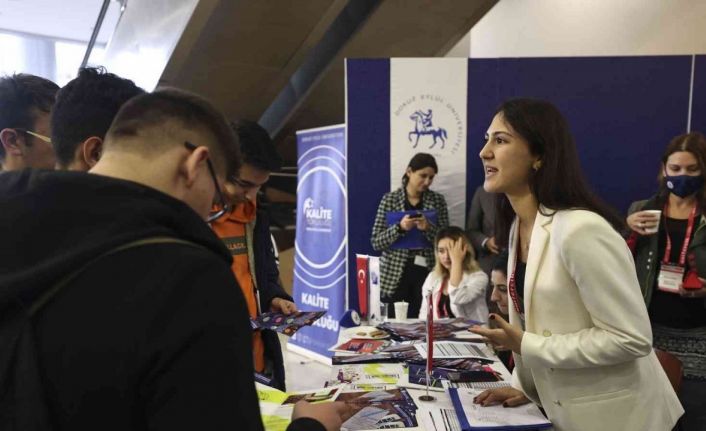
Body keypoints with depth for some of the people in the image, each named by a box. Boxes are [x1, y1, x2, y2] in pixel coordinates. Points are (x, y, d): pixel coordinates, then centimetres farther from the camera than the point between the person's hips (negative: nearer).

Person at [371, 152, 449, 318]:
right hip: (394, 275, -1)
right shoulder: (390, 199, 0)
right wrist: (399, 228, -18)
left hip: (426, 273, 1)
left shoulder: (437, 200, 5)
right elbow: (376, 242, -3)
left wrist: (428, 228, -15)